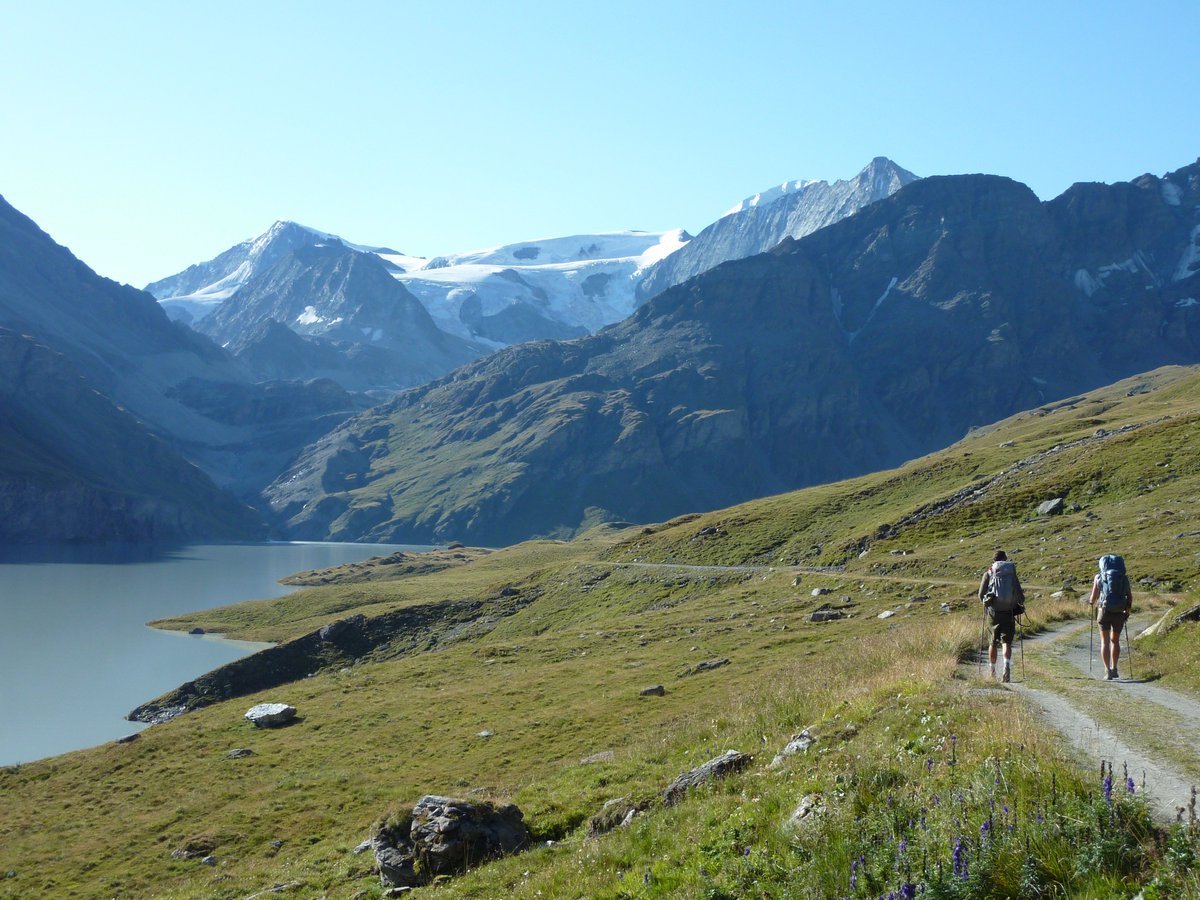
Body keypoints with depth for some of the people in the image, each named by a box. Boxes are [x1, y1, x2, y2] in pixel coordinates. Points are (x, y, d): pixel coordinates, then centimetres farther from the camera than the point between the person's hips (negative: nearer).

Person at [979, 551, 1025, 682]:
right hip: (1008, 612, -1)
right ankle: (1007, 666, -24)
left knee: (993, 642, 13)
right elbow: (1019, 592, 0)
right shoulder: (1011, 573, 3)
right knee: (1006, 641, -2)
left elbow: (981, 595, 2)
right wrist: (1021, 603, 20)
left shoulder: (988, 574, 3)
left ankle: (992, 671, 22)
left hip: (993, 612, 1)